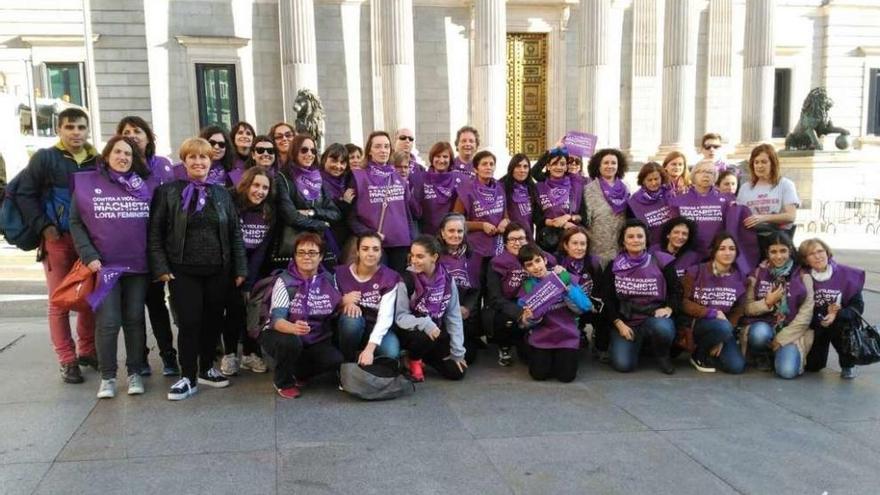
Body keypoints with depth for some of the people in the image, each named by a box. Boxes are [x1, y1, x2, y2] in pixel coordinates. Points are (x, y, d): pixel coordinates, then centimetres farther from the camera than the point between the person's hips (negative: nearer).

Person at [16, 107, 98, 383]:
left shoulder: (98, 161, 9)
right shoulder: (45, 158, -1)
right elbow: (24, 194, -2)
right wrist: (42, 226, -10)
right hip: (58, 239, -3)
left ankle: (87, 351, 25)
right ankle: (68, 361, 7)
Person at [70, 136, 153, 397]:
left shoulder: (146, 185, 6)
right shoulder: (86, 183, 2)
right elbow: (76, 222, 2)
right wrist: (88, 255, -8)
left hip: (138, 265, 2)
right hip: (103, 265, -1)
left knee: (134, 319, 8)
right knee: (107, 323, -2)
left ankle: (135, 372, 20)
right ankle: (107, 376, 12)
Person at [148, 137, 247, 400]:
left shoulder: (222, 194, 10)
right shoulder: (168, 192, 0)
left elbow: (235, 233, 10)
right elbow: (155, 233, -1)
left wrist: (240, 269, 4)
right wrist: (160, 268, -9)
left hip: (218, 270, 3)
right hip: (183, 271, -3)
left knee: (213, 321, 10)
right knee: (189, 323, -3)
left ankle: (206, 369, 27)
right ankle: (188, 377, 8)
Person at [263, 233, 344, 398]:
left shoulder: (328, 280, -2)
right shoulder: (284, 281, -15)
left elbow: (336, 309, 8)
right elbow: (277, 319, -25)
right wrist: (294, 328, -48)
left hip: (315, 340, 4)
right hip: (283, 334, -3)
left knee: (335, 360, -23)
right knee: (290, 343, -37)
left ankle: (298, 374, 8)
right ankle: (283, 382, -5)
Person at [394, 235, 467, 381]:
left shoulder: (447, 280, -7)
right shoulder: (407, 280, -18)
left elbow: (454, 317, -3)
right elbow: (400, 317, -17)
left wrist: (457, 352, -5)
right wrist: (424, 324, -34)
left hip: (436, 331, 4)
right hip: (411, 332, -4)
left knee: (457, 372, -6)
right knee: (425, 336, -37)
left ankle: (426, 356, 22)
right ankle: (413, 359, -2)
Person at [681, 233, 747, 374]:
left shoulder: (739, 277, 0)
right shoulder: (696, 271, -10)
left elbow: (737, 312, 3)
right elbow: (684, 302, -10)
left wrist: (722, 340, -7)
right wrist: (713, 313, -19)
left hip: (723, 327, 4)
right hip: (696, 323, -4)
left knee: (737, 366, -16)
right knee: (723, 327, -35)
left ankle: (712, 352, 16)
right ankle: (699, 354, -6)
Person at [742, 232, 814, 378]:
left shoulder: (802, 275, -2)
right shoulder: (758, 273, 2)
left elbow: (806, 313, -7)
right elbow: (747, 307, 2)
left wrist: (781, 339, -12)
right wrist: (767, 302, -18)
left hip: (792, 331, -1)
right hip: (763, 326, 1)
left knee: (787, 371, -26)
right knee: (760, 334, -36)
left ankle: (783, 351, 11)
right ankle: (762, 356, 0)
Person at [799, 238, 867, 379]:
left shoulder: (846, 274, -13)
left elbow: (858, 306, -14)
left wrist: (837, 315, -30)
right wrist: (822, 317, -28)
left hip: (841, 322, -1)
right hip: (815, 326, 1)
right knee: (812, 366, -4)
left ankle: (848, 365, -6)